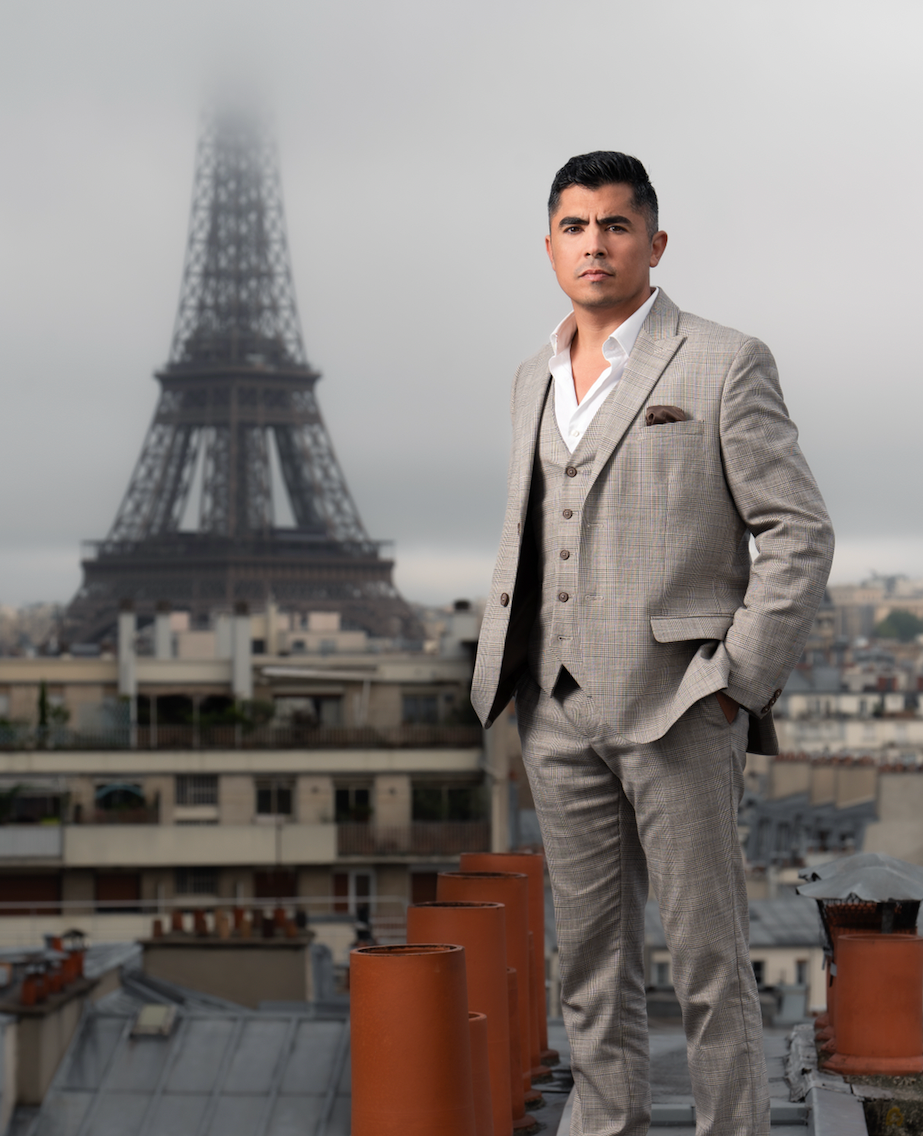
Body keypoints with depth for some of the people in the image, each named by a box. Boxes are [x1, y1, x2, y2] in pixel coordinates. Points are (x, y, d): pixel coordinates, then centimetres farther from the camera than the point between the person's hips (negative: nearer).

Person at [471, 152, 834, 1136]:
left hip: (678, 709, -6)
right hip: (560, 714, 6)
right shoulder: (535, 380, 15)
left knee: (709, 960, -2)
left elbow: (798, 533, -7)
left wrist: (735, 685, -12)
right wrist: (509, 689, 13)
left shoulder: (724, 365, -4)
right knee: (591, 961, 9)